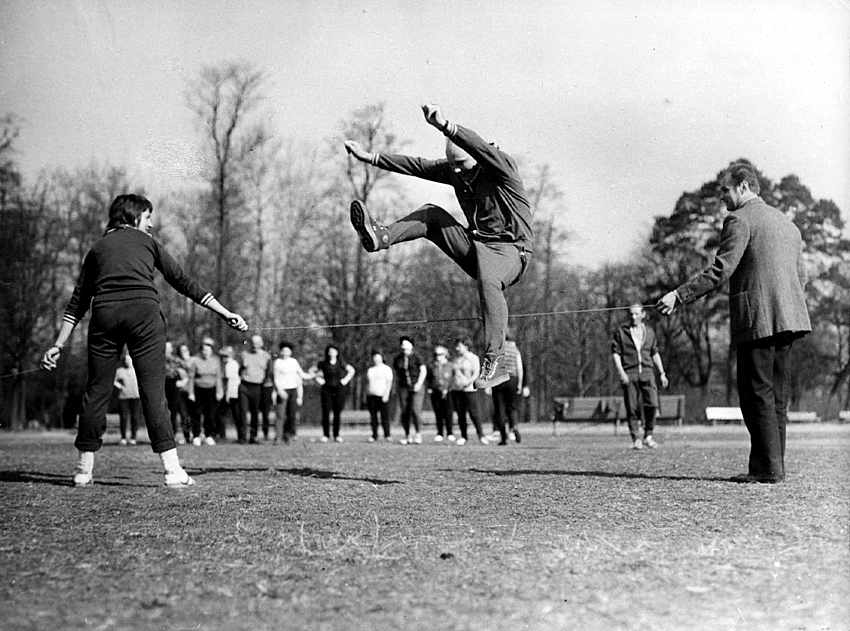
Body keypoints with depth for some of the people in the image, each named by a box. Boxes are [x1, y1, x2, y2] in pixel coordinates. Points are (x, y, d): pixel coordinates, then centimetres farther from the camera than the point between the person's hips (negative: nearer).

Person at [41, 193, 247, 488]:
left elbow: (78, 303, 20)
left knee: (96, 391, 8)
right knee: (153, 391, -3)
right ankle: (172, 469, -7)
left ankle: (84, 470, 12)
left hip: (104, 315, 3)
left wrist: (59, 345, 20)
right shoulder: (147, 242, 18)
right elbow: (182, 281, 13)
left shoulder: (97, 249, 24)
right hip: (143, 312, -3)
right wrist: (225, 313, 13)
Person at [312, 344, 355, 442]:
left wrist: (346, 379, 7)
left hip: (339, 390, 1)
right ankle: (326, 435, -2)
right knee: (326, 412, -7)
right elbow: (312, 371, 12)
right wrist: (318, 379, 2)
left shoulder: (341, 363, 2)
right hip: (327, 389, -1)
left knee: (338, 412, 1)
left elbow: (351, 370, 17)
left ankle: (336, 435, 8)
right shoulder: (323, 364, 1)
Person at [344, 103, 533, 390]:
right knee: (431, 215, -3)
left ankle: (493, 364, -37)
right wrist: (370, 157, 5)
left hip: (509, 251, -7)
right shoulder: (455, 171, 5)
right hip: (476, 244, 7)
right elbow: (417, 166, 8)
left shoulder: (501, 165, -16)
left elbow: (480, 147, -37)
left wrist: (445, 126, -54)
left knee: (488, 281, -38)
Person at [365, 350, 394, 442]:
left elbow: (389, 382, -5)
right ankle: (374, 435, 5)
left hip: (383, 396, -4)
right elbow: (367, 383, 18)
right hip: (371, 396, 4)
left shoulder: (386, 369, 2)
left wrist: (386, 394, -15)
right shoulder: (370, 370, 16)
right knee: (373, 416, 2)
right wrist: (366, 396, 12)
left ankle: (387, 436, -4)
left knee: (385, 416, -7)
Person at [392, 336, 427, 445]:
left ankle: (418, 433, 2)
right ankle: (407, 436, 9)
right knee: (404, 412, -1)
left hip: (416, 387, -3)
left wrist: (419, 384, -13)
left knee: (415, 410, -15)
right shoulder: (397, 359, 8)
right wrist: (397, 388, 11)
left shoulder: (416, 357, -2)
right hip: (403, 387, 3)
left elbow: (423, 370, -3)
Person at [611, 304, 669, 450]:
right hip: (629, 374, -2)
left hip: (647, 372, 2)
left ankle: (648, 436, 3)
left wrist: (662, 374, 17)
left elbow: (655, 354, 21)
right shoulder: (621, 332, 5)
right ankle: (636, 439, 3)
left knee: (652, 405, -12)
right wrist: (621, 372, -11)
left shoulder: (649, 332, 15)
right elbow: (616, 353, 1)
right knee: (632, 409, -4)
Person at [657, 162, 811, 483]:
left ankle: (766, 469, -7)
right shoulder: (787, 223, 20)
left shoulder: (740, 220, -7)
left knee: (757, 395, -6)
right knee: (776, 396, 10)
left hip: (756, 319, -8)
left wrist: (678, 296, -15)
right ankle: (773, 466, 11)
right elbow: (801, 276, 21)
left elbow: (720, 270, -16)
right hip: (788, 318, 9)